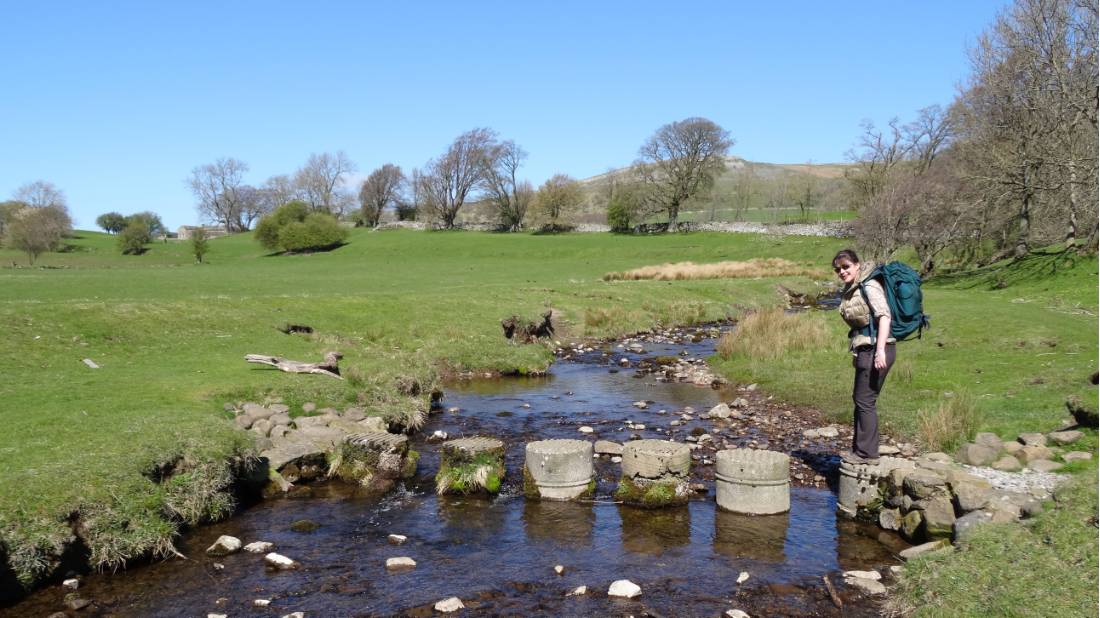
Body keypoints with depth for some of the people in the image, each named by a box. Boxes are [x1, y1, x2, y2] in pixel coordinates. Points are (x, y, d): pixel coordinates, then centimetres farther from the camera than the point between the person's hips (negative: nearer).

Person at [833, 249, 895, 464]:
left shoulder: (869, 286, -13)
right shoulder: (851, 289, 15)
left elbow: (884, 316, -23)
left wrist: (880, 350, -30)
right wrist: (857, 352, 24)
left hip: (876, 350, -10)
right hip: (865, 350, 10)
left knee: (865, 400, -5)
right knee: (859, 399, 15)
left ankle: (867, 453, 3)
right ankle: (860, 449, 25)